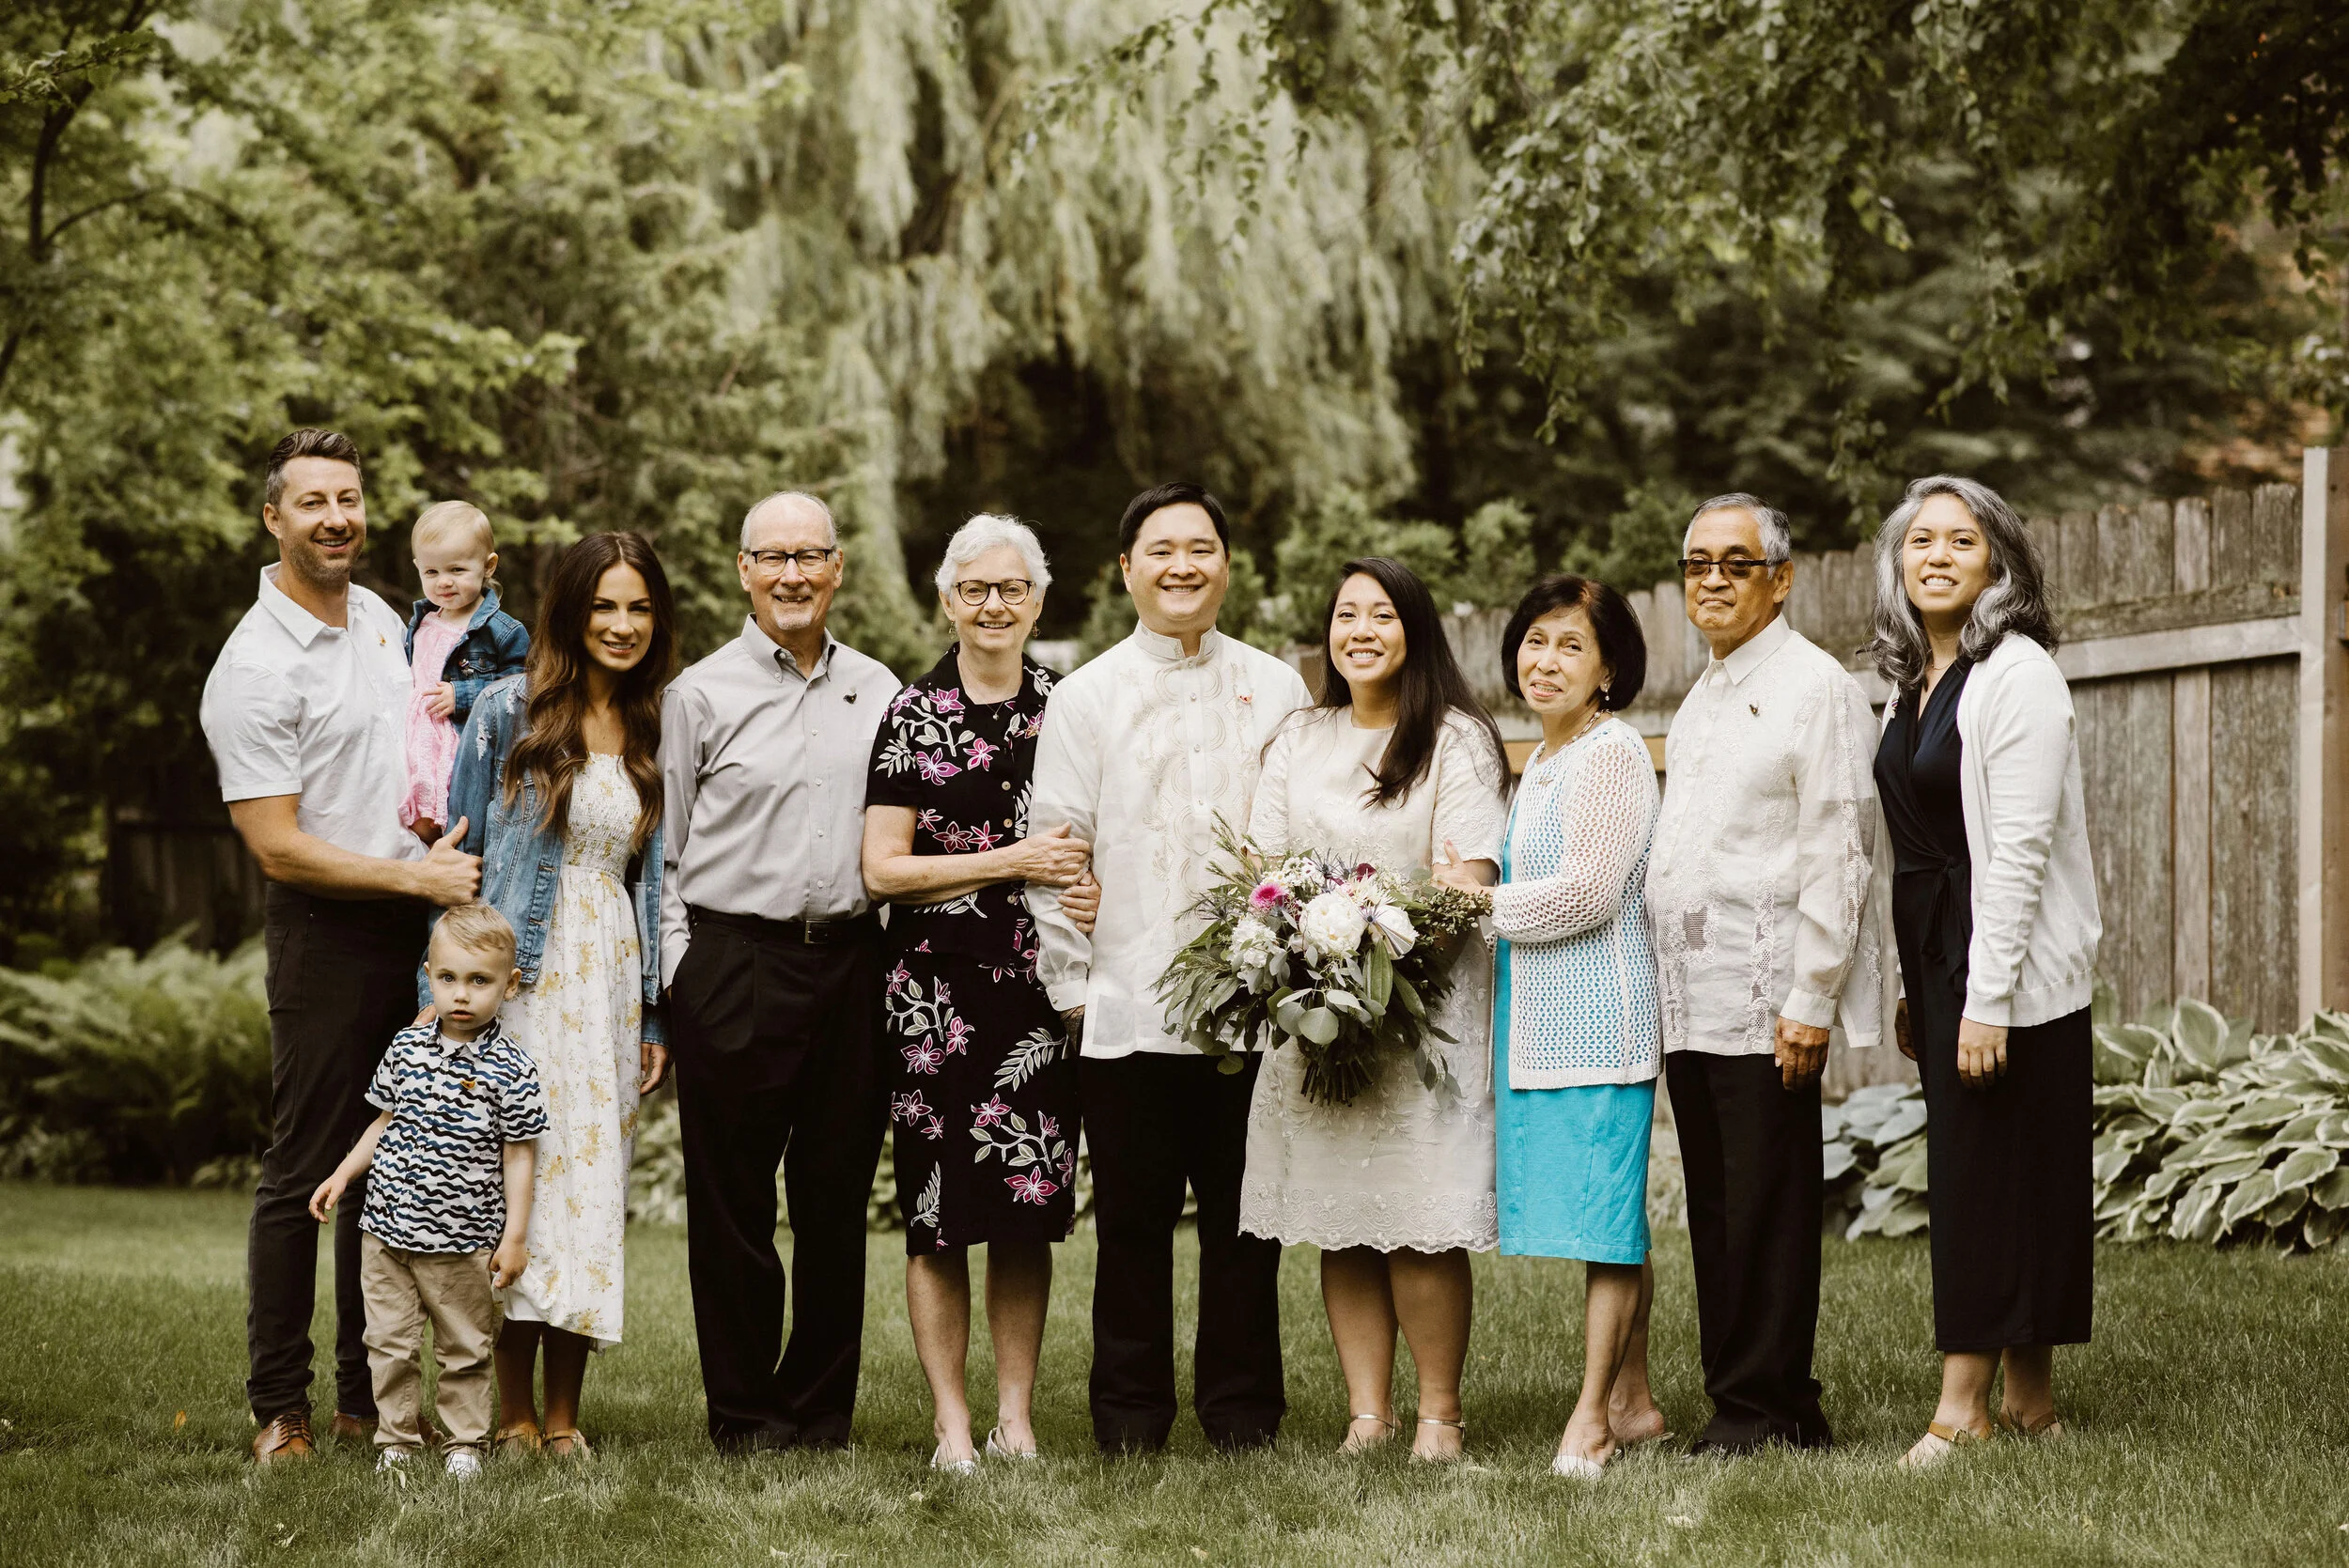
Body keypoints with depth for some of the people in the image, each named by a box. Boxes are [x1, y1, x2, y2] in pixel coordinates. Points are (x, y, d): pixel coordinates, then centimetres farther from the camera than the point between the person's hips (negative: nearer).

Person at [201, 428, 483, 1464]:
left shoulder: (378, 618, 10)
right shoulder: (255, 668, -15)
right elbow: (278, 846, -17)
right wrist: (415, 877, -16)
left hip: (412, 925, 8)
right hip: (327, 937, -8)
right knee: (304, 1170, -3)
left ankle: (367, 1397, 19)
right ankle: (278, 1407, 4)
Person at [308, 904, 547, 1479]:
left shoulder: (510, 1068, -8)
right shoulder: (407, 1048, 3)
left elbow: (519, 1155, -5)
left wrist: (514, 1236, -7)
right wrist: (343, 1173, 10)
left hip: (462, 1244, -3)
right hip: (387, 1231, 3)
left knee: (464, 1351, 8)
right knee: (390, 1344, 7)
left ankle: (463, 1442, 21)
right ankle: (396, 1441, 19)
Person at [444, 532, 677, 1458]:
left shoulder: (658, 733, 11)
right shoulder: (510, 712, 0)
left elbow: (657, 881, 14)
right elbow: (460, 856, 2)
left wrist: (657, 1016, 9)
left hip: (610, 983, 3)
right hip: (516, 977, -3)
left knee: (592, 1183, 2)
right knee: (518, 1175, -6)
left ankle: (563, 1414, 8)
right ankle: (513, 1413, 2)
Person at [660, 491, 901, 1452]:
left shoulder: (878, 693, 12)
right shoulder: (701, 695, 2)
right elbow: (663, 853, 3)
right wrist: (678, 976, -3)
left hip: (852, 963, 3)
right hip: (733, 965, -3)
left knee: (838, 1195, 7)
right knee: (732, 1200, 0)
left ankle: (820, 1409, 16)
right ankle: (743, 1412, 10)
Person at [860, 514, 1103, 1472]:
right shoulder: (912, 716, 2)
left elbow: (1102, 845, 20)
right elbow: (883, 869, -4)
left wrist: (1096, 886, -3)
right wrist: (1011, 863, -11)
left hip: (1041, 986, 2)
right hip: (937, 987, -2)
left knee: (1030, 1211, 4)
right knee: (939, 1213, -2)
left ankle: (1017, 1418, 11)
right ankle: (951, 1426, 4)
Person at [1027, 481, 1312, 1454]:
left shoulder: (1275, 689, 9)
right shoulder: (1084, 699, 5)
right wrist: (1068, 982, 0)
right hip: (1127, 1007, -1)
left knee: (1245, 1217, 5)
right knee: (1133, 1220, 3)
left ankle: (1242, 1410, 15)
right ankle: (1130, 1413, 13)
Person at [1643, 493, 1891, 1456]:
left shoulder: (1815, 688, -7)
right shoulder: (1701, 700, 20)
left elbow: (1839, 855, -12)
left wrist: (1811, 1001, -17)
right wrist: (1664, 993, 16)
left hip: (1768, 1004, -8)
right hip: (1691, 1003, 8)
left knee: (1768, 1213, -4)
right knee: (1715, 1217, 9)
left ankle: (1762, 1412, 1)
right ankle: (1739, 1402, 14)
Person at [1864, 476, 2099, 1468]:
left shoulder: (2017, 674, -13)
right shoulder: (1910, 680, 12)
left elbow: (2019, 848, -18)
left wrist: (1987, 999, -21)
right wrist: (1911, 990, 12)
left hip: (2009, 960, -8)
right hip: (1935, 950, 8)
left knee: (1987, 1173, -5)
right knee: (1968, 1172, 9)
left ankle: (1962, 1409, -2)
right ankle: (2029, 1400, 15)